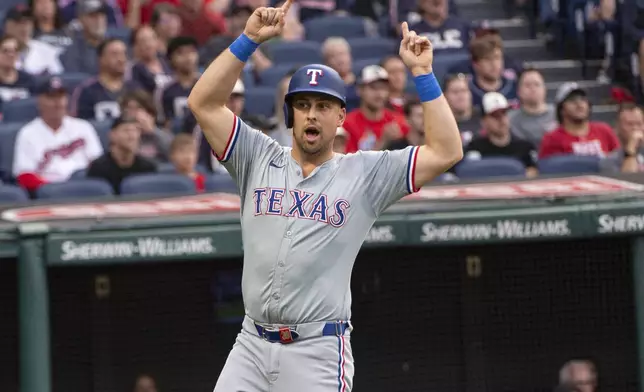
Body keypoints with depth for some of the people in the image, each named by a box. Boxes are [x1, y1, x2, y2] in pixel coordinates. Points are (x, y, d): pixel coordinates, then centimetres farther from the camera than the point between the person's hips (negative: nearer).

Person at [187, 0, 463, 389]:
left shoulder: (365, 173, 5)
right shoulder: (260, 160, 10)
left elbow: (446, 152, -2)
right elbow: (203, 103, 2)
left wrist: (421, 73, -5)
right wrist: (249, 40, -5)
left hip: (318, 354, -3)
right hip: (252, 344, 3)